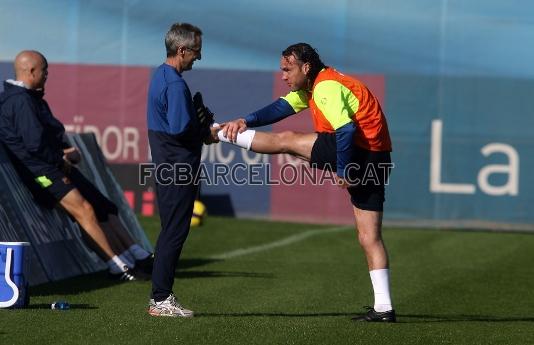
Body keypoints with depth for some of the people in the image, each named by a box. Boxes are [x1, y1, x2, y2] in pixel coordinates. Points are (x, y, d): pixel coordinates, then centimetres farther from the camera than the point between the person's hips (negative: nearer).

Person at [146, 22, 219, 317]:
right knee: (174, 233, -6)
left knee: (170, 231, 15)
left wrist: (202, 126, 8)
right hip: (178, 168, -10)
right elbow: (180, 129, -24)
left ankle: (159, 296, 18)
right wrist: (207, 134, -7)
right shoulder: (175, 84, -18)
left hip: (166, 165, 10)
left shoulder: (160, 76, 14)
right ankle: (161, 300, -4)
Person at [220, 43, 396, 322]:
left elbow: (346, 130, -24)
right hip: (376, 159, 10)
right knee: (369, 236, 7)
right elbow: (282, 107, 17)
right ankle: (383, 308, 5)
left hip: (359, 151, -10)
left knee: (286, 140, 2)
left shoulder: (326, 88, -14)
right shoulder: (313, 85, 19)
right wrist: (248, 121, 3)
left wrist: (342, 171, -19)